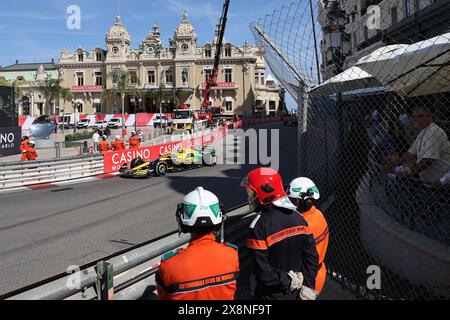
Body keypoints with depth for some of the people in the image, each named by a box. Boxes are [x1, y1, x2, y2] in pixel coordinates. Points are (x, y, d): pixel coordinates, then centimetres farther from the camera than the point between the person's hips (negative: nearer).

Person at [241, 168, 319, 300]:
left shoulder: (259, 226, -24)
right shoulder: (298, 217, -6)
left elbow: (263, 273, -25)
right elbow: (312, 256, -3)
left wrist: (288, 281, -12)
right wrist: (308, 286, 0)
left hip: (271, 295, -5)